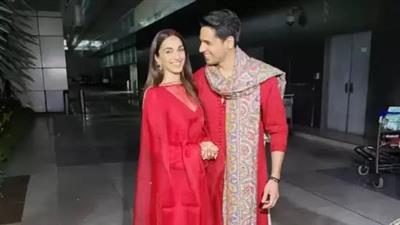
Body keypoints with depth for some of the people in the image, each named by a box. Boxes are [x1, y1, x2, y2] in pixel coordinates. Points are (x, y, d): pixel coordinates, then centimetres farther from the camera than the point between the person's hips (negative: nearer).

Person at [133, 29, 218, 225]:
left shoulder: (189, 90, 6)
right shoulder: (154, 95, -15)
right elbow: (161, 150, -15)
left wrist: (205, 144, -7)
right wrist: (199, 150, -10)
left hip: (194, 178, 7)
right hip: (170, 181, -7)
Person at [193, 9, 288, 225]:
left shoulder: (263, 80, -11)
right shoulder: (198, 79, -1)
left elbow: (278, 130, -7)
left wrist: (274, 178, -8)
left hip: (249, 176, -3)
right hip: (210, 174, 3)